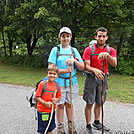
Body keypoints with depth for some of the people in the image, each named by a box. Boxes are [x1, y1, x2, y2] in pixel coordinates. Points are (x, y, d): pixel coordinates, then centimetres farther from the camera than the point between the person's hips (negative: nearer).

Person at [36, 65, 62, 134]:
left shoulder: (57, 86, 1)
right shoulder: (42, 84, -12)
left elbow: (59, 97, 9)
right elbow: (37, 97, -11)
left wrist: (56, 100, -13)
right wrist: (45, 103, -22)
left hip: (51, 111, 4)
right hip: (42, 111, -4)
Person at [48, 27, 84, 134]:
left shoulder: (74, 50, 8)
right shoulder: (55, 50, -1)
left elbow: (82, 68, 3)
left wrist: (75, 60, -15)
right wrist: (66, 70, -16)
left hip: (72, 82, 3)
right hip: (59, 82, -2)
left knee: (69, 104, 13)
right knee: (60, 105, 6)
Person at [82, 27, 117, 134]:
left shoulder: (111, 50, 5)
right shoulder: (89, 50, -3)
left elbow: (114, 64, -12)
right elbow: (86, 66, -10)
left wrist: (107, 55, -30)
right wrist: (95, 70, -31)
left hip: (103, 78, 3)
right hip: (91, 78, -3)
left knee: (99, 102, 15)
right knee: (89, 103, 1)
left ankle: (97, 122, 31)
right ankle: (88, 125, 13)